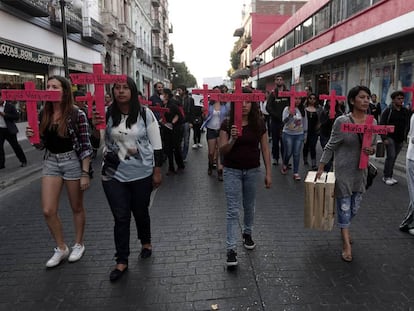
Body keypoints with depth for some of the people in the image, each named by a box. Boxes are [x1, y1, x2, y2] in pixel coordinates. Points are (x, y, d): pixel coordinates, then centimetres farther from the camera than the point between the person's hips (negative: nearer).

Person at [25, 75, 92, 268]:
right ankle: (61, 248, 24)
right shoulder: (43, 114, 3)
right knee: (48, 211, 3)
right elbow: (41, 144, 12)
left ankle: (78, 244, 32)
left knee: (76, 208, 11)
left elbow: (85, 146, -12)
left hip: (72, 161, -5)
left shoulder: (77, 114, -12)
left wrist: (85, 173, -15)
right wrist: (32, 137, -10)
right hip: (50, 162, 5)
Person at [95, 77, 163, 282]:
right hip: (114, 174, 1)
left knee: (140, 212, 16)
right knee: (120, 217, 4)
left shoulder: (145, 114, -5)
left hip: (142, 174, -1)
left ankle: (146, 242, 44)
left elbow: (156, 145, -2)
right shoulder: (107, 114, -2)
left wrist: (157, 172, -3)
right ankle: (121, 261, 18)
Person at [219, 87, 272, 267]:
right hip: (232, 171, -2)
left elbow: (265, 149, 1)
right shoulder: (228, 124, -7)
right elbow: (222, 150, -9)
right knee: (233, 210, -2)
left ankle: (247, 234, 44)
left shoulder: (259, 123, -2)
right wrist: (232, 139, -29)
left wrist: (268, 173, 0)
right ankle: (231, 249, 4)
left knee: (249, 206, 19)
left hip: (252, 171, 2)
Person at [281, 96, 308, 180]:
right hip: (288, 134, -2)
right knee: (288, 152, 4)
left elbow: (305, 122, 12)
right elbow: (284, 121, -18)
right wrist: (290, 115, -36)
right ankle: (284, 166, 34)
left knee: (297, 154, 2)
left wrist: (305, 134, 13)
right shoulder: (287, 109, -7)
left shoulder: (303, 110, 4)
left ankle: (296, 173, 8)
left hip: (299, 135, 3)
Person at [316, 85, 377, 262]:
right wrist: (321, 168, -6)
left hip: (361, 171, 5)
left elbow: (374, 146, 13)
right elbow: (330, 147, -6)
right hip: (343, 171, -5)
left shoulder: (373, 122, 2)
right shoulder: (342, 121, -13)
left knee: (355, 208, 16)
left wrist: (372, 150, -10)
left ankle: (344, 229, 45)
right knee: (344, 207, 2)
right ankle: (346, 244, 15)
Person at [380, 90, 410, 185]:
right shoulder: (388, 110, -5)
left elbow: (407, 125, 15)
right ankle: (386, 177, -1)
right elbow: (382, 124, -8)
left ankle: (390, 176, 18)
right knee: (391, 156, -12)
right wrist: (384, 138, -13)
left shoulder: (405, 111, 10)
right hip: (390, 137, -5)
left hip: (400, 139, 5)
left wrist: (404, 137, 9)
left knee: (393, 158, 8)